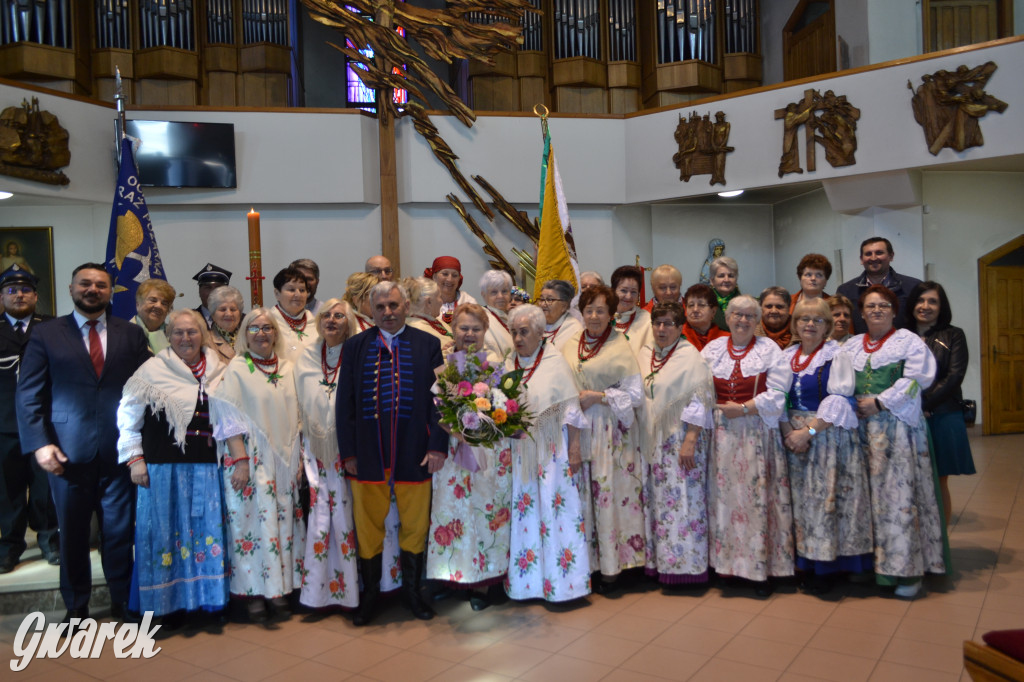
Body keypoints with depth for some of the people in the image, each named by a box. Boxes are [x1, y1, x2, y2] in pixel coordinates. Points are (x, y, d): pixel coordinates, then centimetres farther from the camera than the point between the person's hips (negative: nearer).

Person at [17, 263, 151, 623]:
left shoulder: (131, 334, 7)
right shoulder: (46, 334, 4)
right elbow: (29, 394, 1)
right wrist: (39, 444, -9)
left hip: (119, 449, 1)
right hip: (68, 451, 0)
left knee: (120, 528, 9)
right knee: (72, 531, 10)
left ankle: (122, 600, 25)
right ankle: (76, 606, 25)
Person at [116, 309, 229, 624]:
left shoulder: (218, 371, 7)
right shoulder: (153, 370, -2)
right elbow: (129, 418, 0)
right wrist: (134, 458, -5)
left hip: (207, 468, 3)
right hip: (164, 468, -3)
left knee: (209, 531, 8)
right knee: (167, 532, 5)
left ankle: (209, 596, 21)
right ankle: (170, 602, 16)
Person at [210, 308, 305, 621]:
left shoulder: (287, 368, 9)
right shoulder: (236, 369, -4)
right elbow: (228, 420, -8)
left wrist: (299, 457, 8)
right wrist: (240, 461, -15)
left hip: (285, 460, 5)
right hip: (251, 460, -4)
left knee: (284, 521, 7)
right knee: (253, 521, -1)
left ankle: (280, 587, 18)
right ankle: (253, 592, 10)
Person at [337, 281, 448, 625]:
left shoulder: (427, 345, 3)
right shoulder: (355, 346, 4)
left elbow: (439, 398, 2)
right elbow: (345, 402, 4)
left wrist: (438, 445, -6)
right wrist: (348, 451, -1)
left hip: (414, 452, 0)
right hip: (368, 452, 0)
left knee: (415, 525, 11)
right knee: (368, 526, 10)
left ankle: (412, 590, 29)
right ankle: (369, 594, 26)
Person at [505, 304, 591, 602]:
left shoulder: (555, 360, -5)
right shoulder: (509, 365, 8)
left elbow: (570, 407, -7)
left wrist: (575, 448, -10)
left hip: (553, 450, -4)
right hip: (520, 451, 4)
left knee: (555, 509, 0)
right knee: (524, 513, 8)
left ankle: (563, 581, 10)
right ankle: (527, 582, 18)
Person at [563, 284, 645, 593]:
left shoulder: (620, 348, -3)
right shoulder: (570, 346, 11)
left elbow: (635, 394, -5)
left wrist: (598, 397, -12)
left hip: (611, 433, -4)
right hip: (576, 431, 4)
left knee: (610, 495, -2)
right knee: (582, 496, 4)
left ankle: (611, 568, 9)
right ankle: (585, 564, 14)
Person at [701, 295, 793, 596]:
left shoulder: (769, 350, 3)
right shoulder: (713, 349, 10)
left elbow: (777, 393, -6)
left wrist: (743, 408, -12)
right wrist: (718, 409, -8)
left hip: (757, 433, -2)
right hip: (722, 434, 2)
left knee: (757, 495, -2)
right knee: (723, 494, 2)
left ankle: (760, 569, 6)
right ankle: (726, 562, 12)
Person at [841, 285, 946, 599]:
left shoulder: (909, 341, 5)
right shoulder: (850, 346, 18)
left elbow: (915, 379, -8)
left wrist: (880, 402, -13)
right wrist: (852, 405, -4)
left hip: (898, 428, -4)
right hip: (861, 429, 4)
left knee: (900, 494, -6)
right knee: (865, 494, 4)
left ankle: (907, 569, 1)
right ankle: (868, 561, 12)